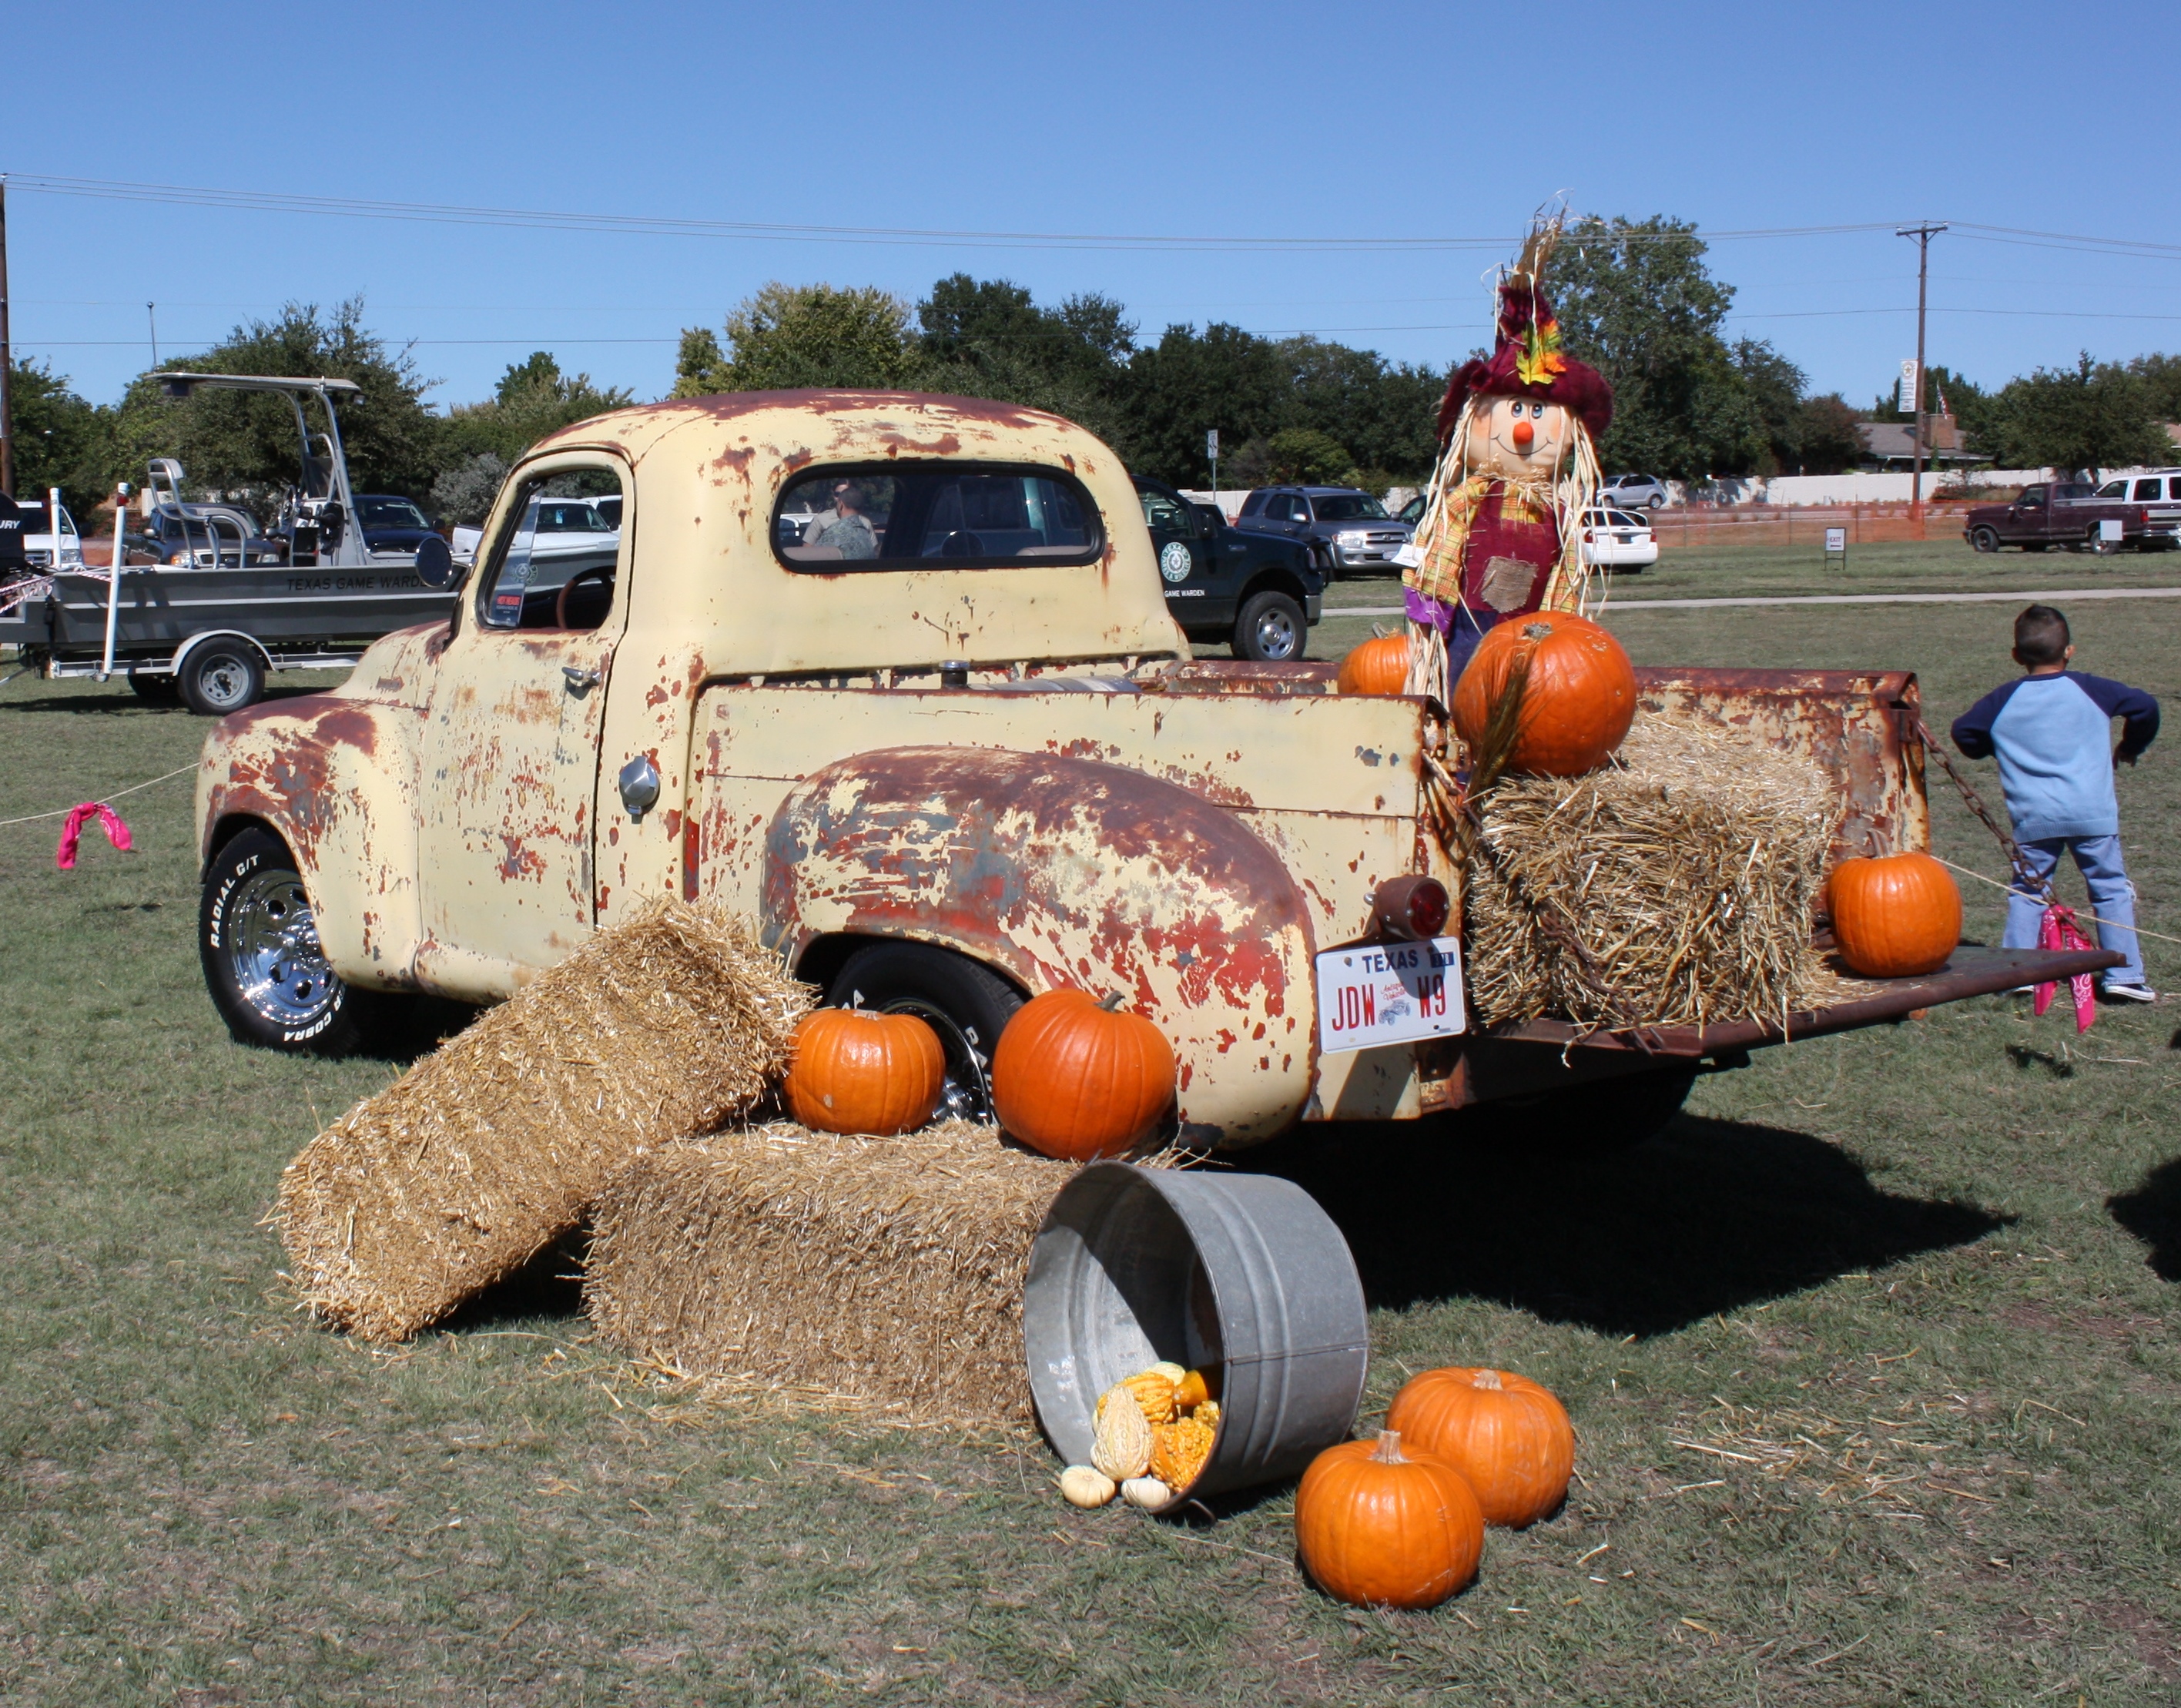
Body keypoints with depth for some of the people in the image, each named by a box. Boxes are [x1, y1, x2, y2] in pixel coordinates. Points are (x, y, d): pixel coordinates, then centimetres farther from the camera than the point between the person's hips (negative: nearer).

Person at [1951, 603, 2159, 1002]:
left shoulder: (2004, 701, 4)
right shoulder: (2092, 690, 3)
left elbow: (1963, 732, 8)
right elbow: (2144, 707, 5)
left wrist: (1995, 749, 27)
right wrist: (2130, 747, 22)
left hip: (2033, 818, 1)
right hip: (2093, 813, -1)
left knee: (2026, 892, 12)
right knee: (2111, 890, 8)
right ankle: (2125, 975, 5)